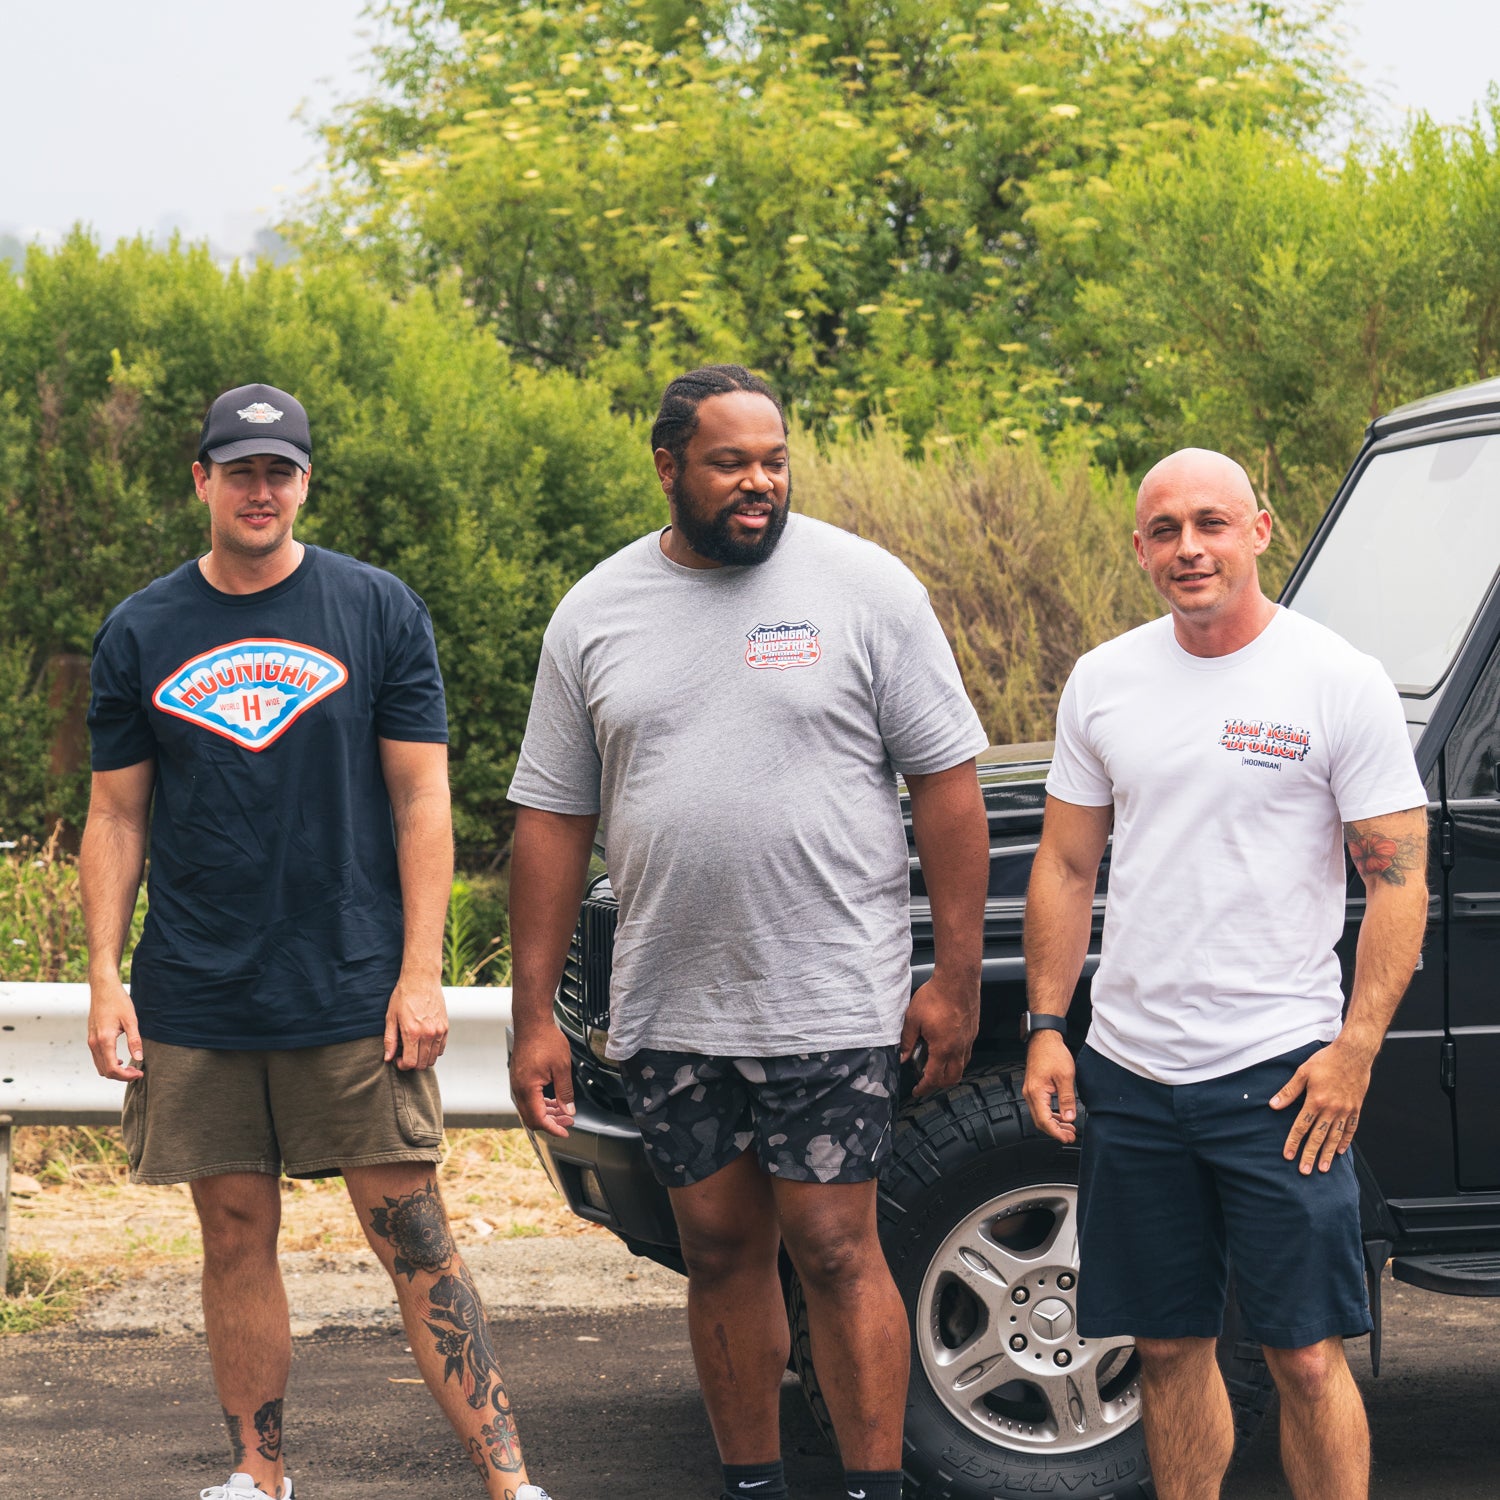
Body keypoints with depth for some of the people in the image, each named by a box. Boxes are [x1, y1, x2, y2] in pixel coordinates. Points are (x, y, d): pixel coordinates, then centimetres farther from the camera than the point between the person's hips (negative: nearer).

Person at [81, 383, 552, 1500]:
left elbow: (422, 799, 1)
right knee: (237, 1237, 7)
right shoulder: (141, 634, 7)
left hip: (353, 990, -2)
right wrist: (105, 976, 1)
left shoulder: (378, 610, 2)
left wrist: (420, 971, -6)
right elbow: (117, 817, 10)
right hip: (195, 1001, 2)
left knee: (414, 1234, -5)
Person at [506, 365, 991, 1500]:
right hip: (669, 1013, 4)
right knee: (722, 1253, 10)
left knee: (834, 1251, -4)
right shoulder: (595, 615, 6)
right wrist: (535, 1014, 4)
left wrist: (957, 978, -7)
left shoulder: (863, 586, -3)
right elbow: (554, 821, 8)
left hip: (832, 1005, -3)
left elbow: (947, 782, -2)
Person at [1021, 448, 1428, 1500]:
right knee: (1169, 1346, 11)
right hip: (1130, 1076, 4)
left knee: (1307, 1354, -4)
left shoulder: (1341, 683, -5)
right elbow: (1066, 868, 15)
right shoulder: (1104, 682, 8)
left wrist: (1355, 1048, -12)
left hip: (1279, 1076, -4)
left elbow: (1399, 880, -5)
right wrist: (1046, 1027, 7)